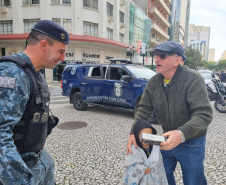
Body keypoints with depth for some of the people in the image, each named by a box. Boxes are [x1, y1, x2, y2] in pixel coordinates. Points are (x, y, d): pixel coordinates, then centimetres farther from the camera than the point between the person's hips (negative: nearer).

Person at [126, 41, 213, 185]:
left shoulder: (193, 80, -24)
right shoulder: (154, 82, -8)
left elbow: (204, 114, -30)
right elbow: (144, 109, -3)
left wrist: (181, 134, -45)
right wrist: (134, 132, -15)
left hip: (191, 143, -4)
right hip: (168, 139, 5)